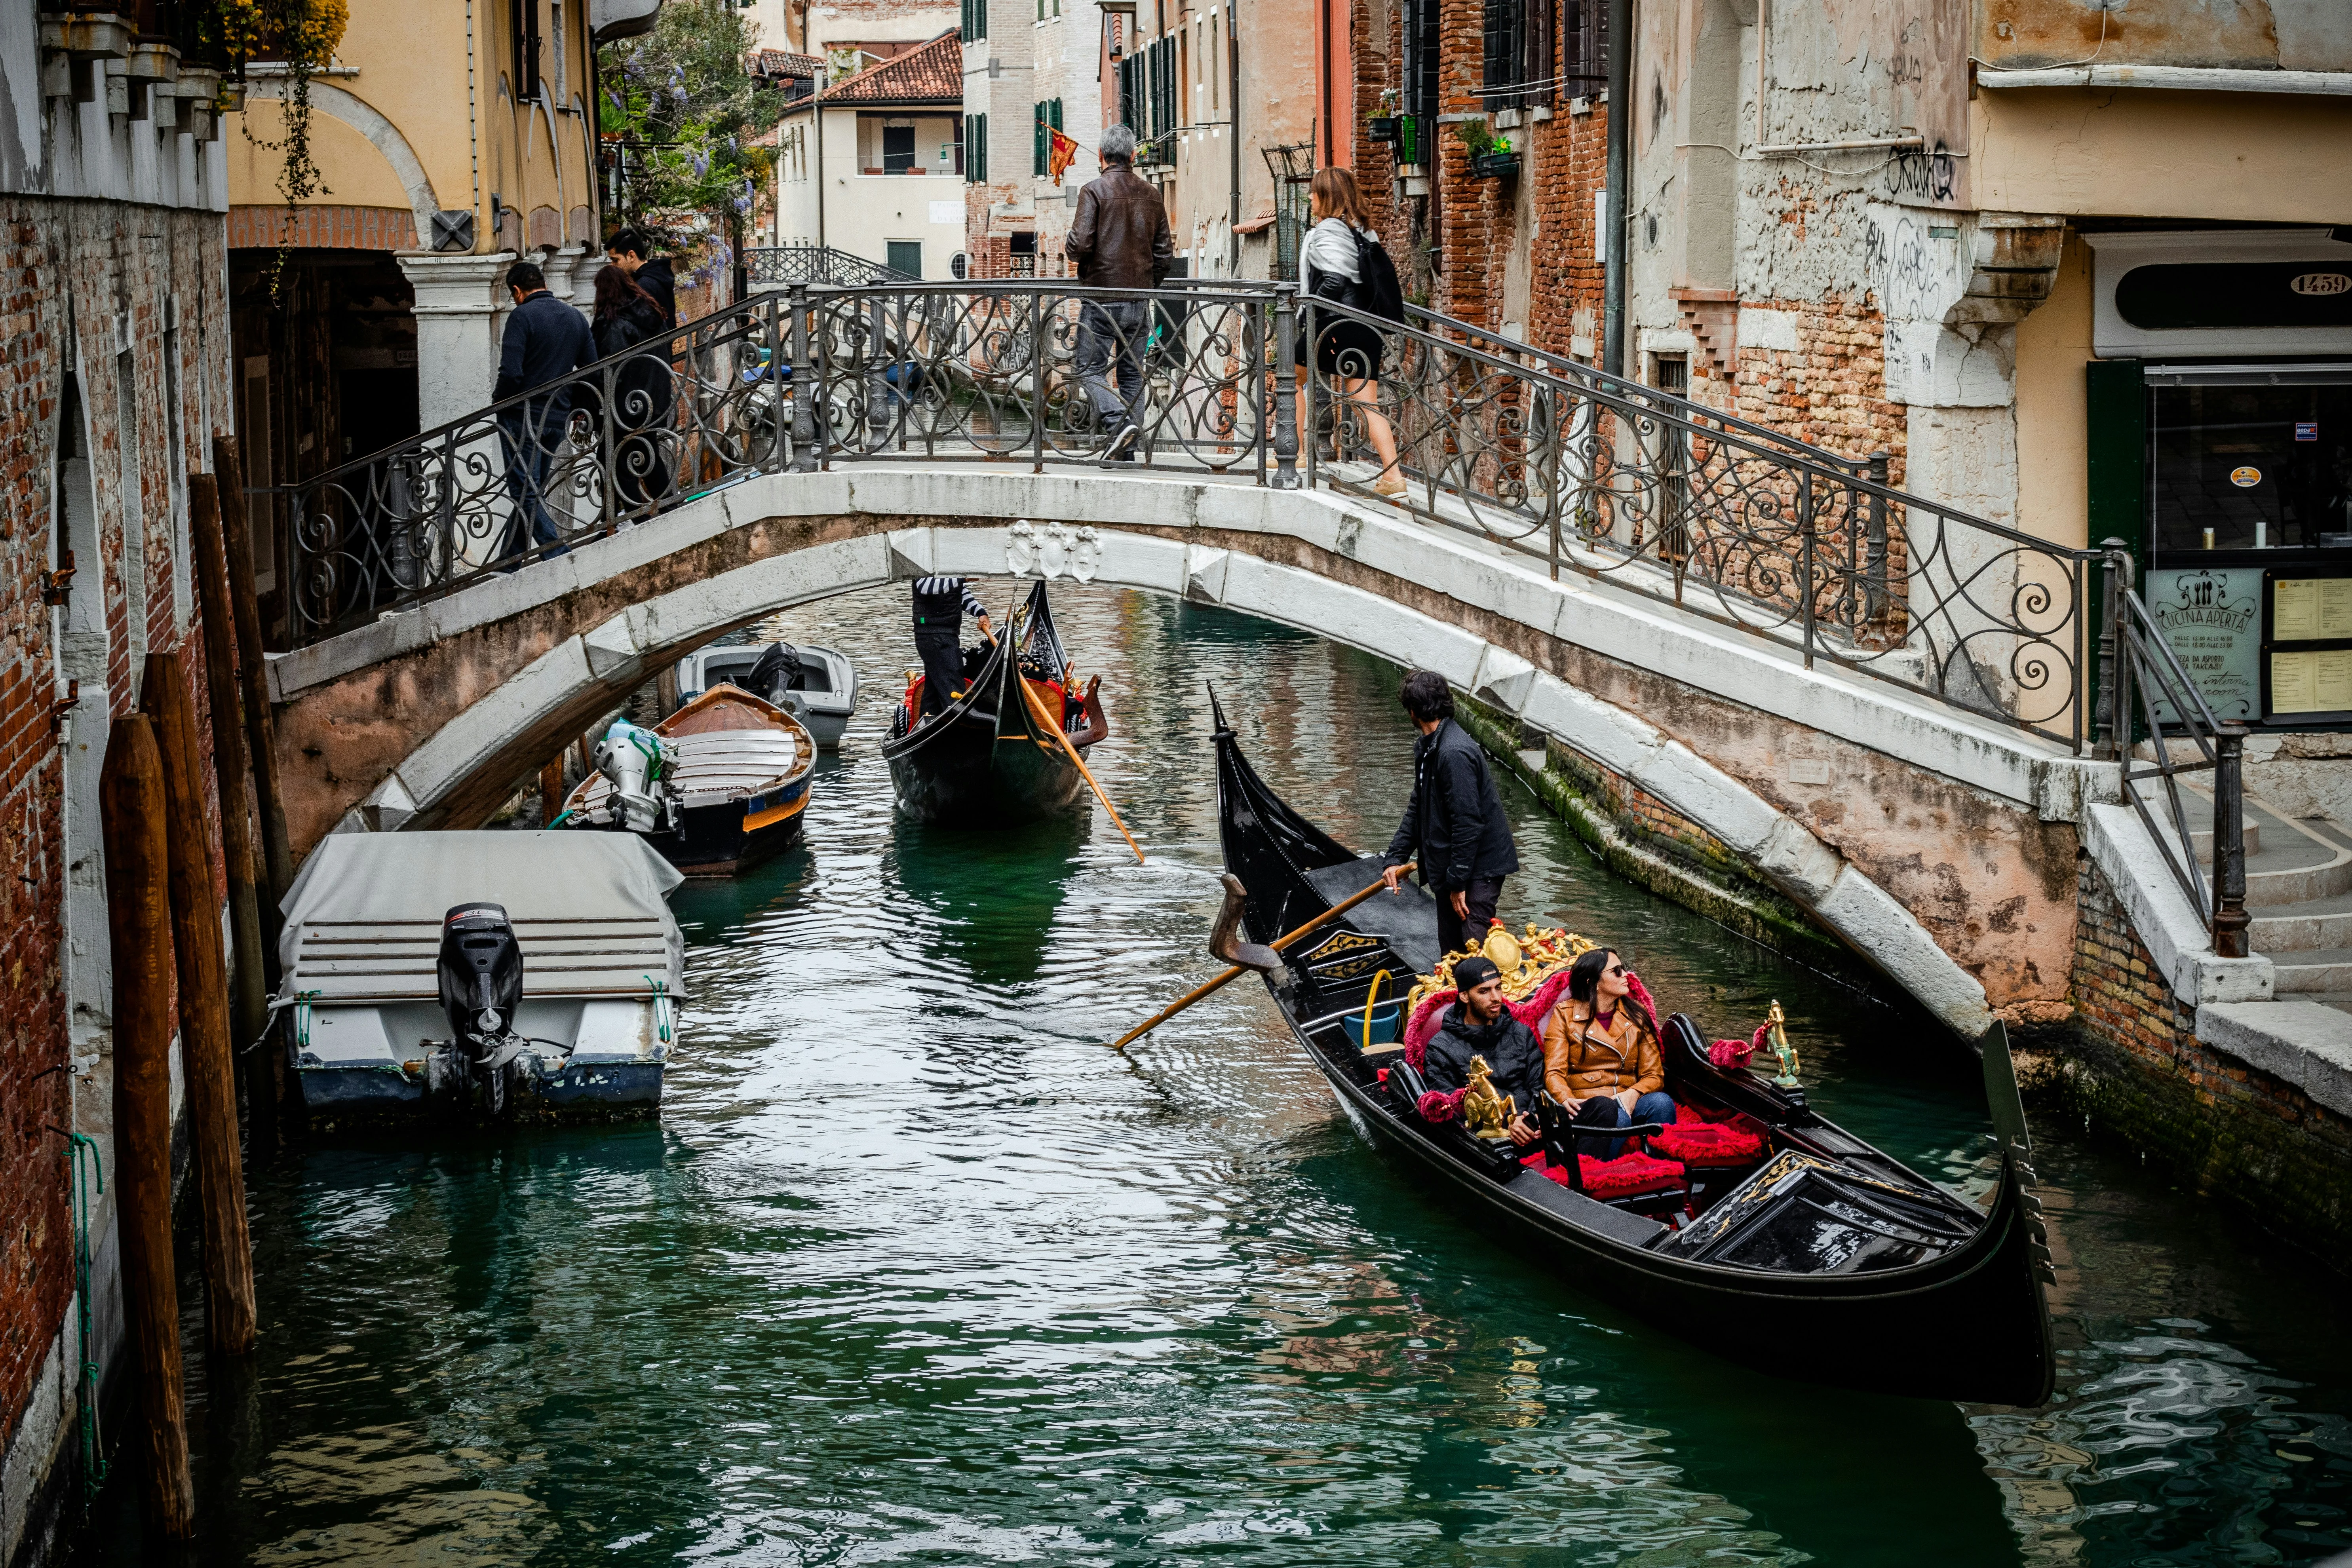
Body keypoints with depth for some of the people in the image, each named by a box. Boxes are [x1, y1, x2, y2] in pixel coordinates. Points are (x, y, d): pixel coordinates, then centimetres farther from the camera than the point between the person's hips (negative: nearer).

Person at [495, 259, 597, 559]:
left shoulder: (523, 316, -12)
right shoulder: (577, 318, 11)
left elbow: (511, 373, -21)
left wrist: (498, 399, -2)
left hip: (523, 416, -7)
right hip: (558, 417, 7)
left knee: (526, 492, -4)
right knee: (533, 492, 15)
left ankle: (557, 553, -15)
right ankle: (510, 560, 21)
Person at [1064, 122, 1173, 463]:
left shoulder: (1095, 191, -8)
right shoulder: (1149, 193, 8)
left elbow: (1080, 244, -17)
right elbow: (1164, 252, 10)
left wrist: (1071, 249, 6)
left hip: (1102, 297, -5)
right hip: (1139, 299, 5)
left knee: (1091, 369, 0)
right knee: (1132, 374, 10)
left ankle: (1119, 422, -23)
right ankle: (1125, 451, 9)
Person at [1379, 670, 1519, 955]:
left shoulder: (1454, 753, -24)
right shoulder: (1428, 748, 10)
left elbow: (1468, 823, -26)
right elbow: (1418, 809, 19)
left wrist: (1458, 881, -23)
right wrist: (1396, 857, 10)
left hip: (1479, 866, -10)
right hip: (1452, 867, 10)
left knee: (1474, 948, -12)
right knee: (1451, 947, 16)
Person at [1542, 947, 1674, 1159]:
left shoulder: (1636, 1017, 15)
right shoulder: (1565, 1015, 7)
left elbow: (1654, 1076, 9)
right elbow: (1554, 1073, -2)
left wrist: (1633, 1094, -15)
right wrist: (1567, 1100, -25)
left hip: (1626, 1102, 3)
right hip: (1586, 1108, -3)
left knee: (1661, 1102, -31)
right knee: (1608, 1108, -39)